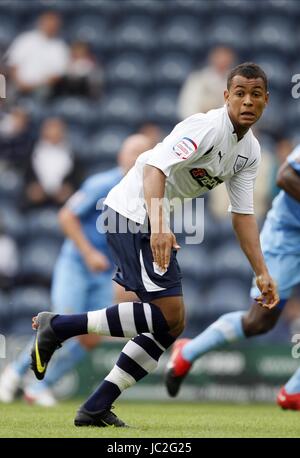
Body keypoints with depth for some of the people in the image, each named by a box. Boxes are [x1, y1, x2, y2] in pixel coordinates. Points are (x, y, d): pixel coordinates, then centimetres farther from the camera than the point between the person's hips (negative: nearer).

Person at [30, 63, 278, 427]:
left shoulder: (250, 151, 7)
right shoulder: (207, 127, -20)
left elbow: (242, 214, 11)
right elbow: (155, 167, -32)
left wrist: (262, 273, 3)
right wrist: (159, 227, -45)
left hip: (160, 221, 10)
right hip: (133, 211, -10)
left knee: (172, 325, 6)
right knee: (167, 314, -18)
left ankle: (96, 409, 6)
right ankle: (57, 327, -11)